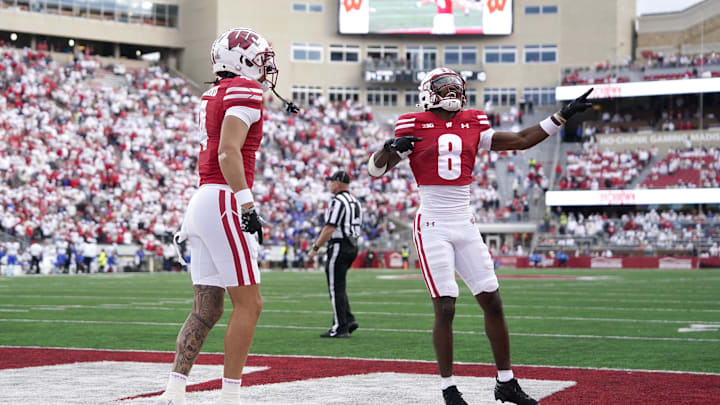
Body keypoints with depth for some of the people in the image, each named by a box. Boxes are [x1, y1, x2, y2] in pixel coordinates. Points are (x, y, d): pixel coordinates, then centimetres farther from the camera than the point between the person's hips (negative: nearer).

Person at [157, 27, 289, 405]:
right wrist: (247, 206, -20)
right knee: (249, 304, -2)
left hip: (203, 200, 9)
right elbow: (228, 152, -18)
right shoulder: (245, 91, -7)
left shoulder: (212, 96, 20)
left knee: (207, 309, 9)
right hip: (224, 201, -9)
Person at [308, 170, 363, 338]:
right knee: (338, 287, 17)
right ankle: (348, 320, 11)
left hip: (339, 246, -9)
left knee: (336, 288, -4)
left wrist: (315, 248, -14)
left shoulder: (338, 202, -14)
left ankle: (340, 328, -2)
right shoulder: (355, 202, 15)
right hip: (353, 247, 9)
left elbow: (330, 229, -19)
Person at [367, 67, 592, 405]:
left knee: (493, 302, 4)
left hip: (465, 226, 5)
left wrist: (563, 115, 12)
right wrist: (390, 147, -26)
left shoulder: (472, 127, 10)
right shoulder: (415, 128, -3)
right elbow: (375, 170, -4)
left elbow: (522, 140, 15)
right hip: (433, 227, -5)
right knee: (445, 309, -7)